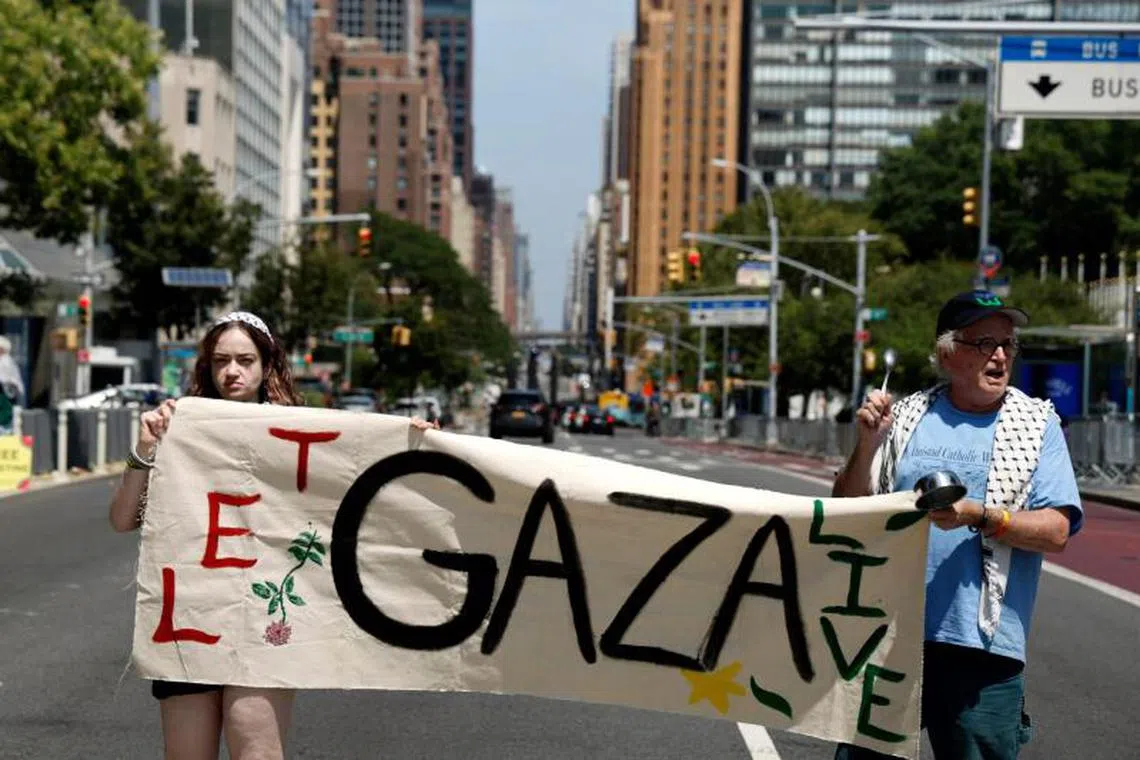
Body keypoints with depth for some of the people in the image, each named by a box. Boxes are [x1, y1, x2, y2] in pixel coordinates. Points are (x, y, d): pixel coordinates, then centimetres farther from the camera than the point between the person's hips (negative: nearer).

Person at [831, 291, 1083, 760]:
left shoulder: (1037, 425, 3)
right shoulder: (907, 417, 8)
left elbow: (1055, 532, -6)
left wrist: (979, 516, -20)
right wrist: (867, 445, -8)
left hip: (983, 647, -2)